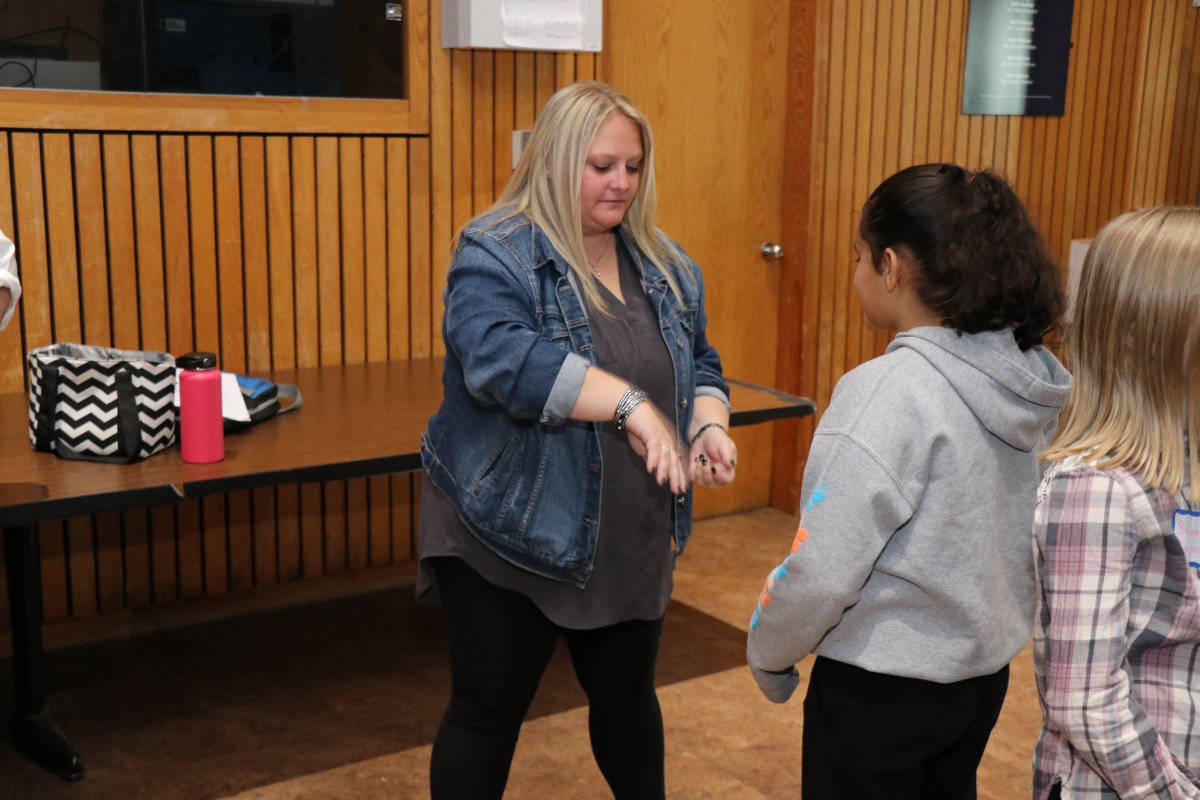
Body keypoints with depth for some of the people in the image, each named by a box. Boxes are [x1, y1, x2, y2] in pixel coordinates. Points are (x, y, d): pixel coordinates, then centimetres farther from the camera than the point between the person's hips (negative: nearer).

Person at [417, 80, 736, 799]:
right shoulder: (495, 254, -13)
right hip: (511, 538, -5)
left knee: (628, 694, 22)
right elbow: (501, 358, -30)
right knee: (490, 709, 9)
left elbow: (700, 362, 15)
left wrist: (709, 424, -8)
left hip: (635, 541, 6)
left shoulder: (664, 264, 7)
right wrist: (631, 404, -36)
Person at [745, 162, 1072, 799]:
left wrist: (767, 655, -7)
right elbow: (994, 529, 8)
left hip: (882, 688, -7)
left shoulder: (891, 394, -25)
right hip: (987, 674, 7)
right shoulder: (1027, 376, -2)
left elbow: (824, 568, -24)